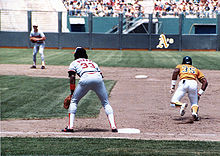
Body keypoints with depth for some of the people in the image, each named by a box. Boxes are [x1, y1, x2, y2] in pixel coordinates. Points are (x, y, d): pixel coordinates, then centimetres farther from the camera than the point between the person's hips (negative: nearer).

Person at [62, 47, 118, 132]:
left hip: (85, 78, -3)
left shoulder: (74, 63, 29)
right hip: (98, 77, 3)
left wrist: (72, 92, 15)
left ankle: (70, 126, 5)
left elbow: (72, 77, 13)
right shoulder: (93, 62, 39)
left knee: (73, 101, 15)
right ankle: (113, 126, -1)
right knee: (106, 103, 13)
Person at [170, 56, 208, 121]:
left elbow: (175, 72, 3)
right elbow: (205, 82, 21)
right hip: (194, 83, 2)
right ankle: (195, 112, -18)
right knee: (194, 103, 17)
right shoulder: (196, 69, 34)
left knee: (173, 102, 5)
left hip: (183, 83, -2)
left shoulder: (180, 66, 29)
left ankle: (182, 105, -28)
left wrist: (172, 86, 2)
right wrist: (199, 94, 22)